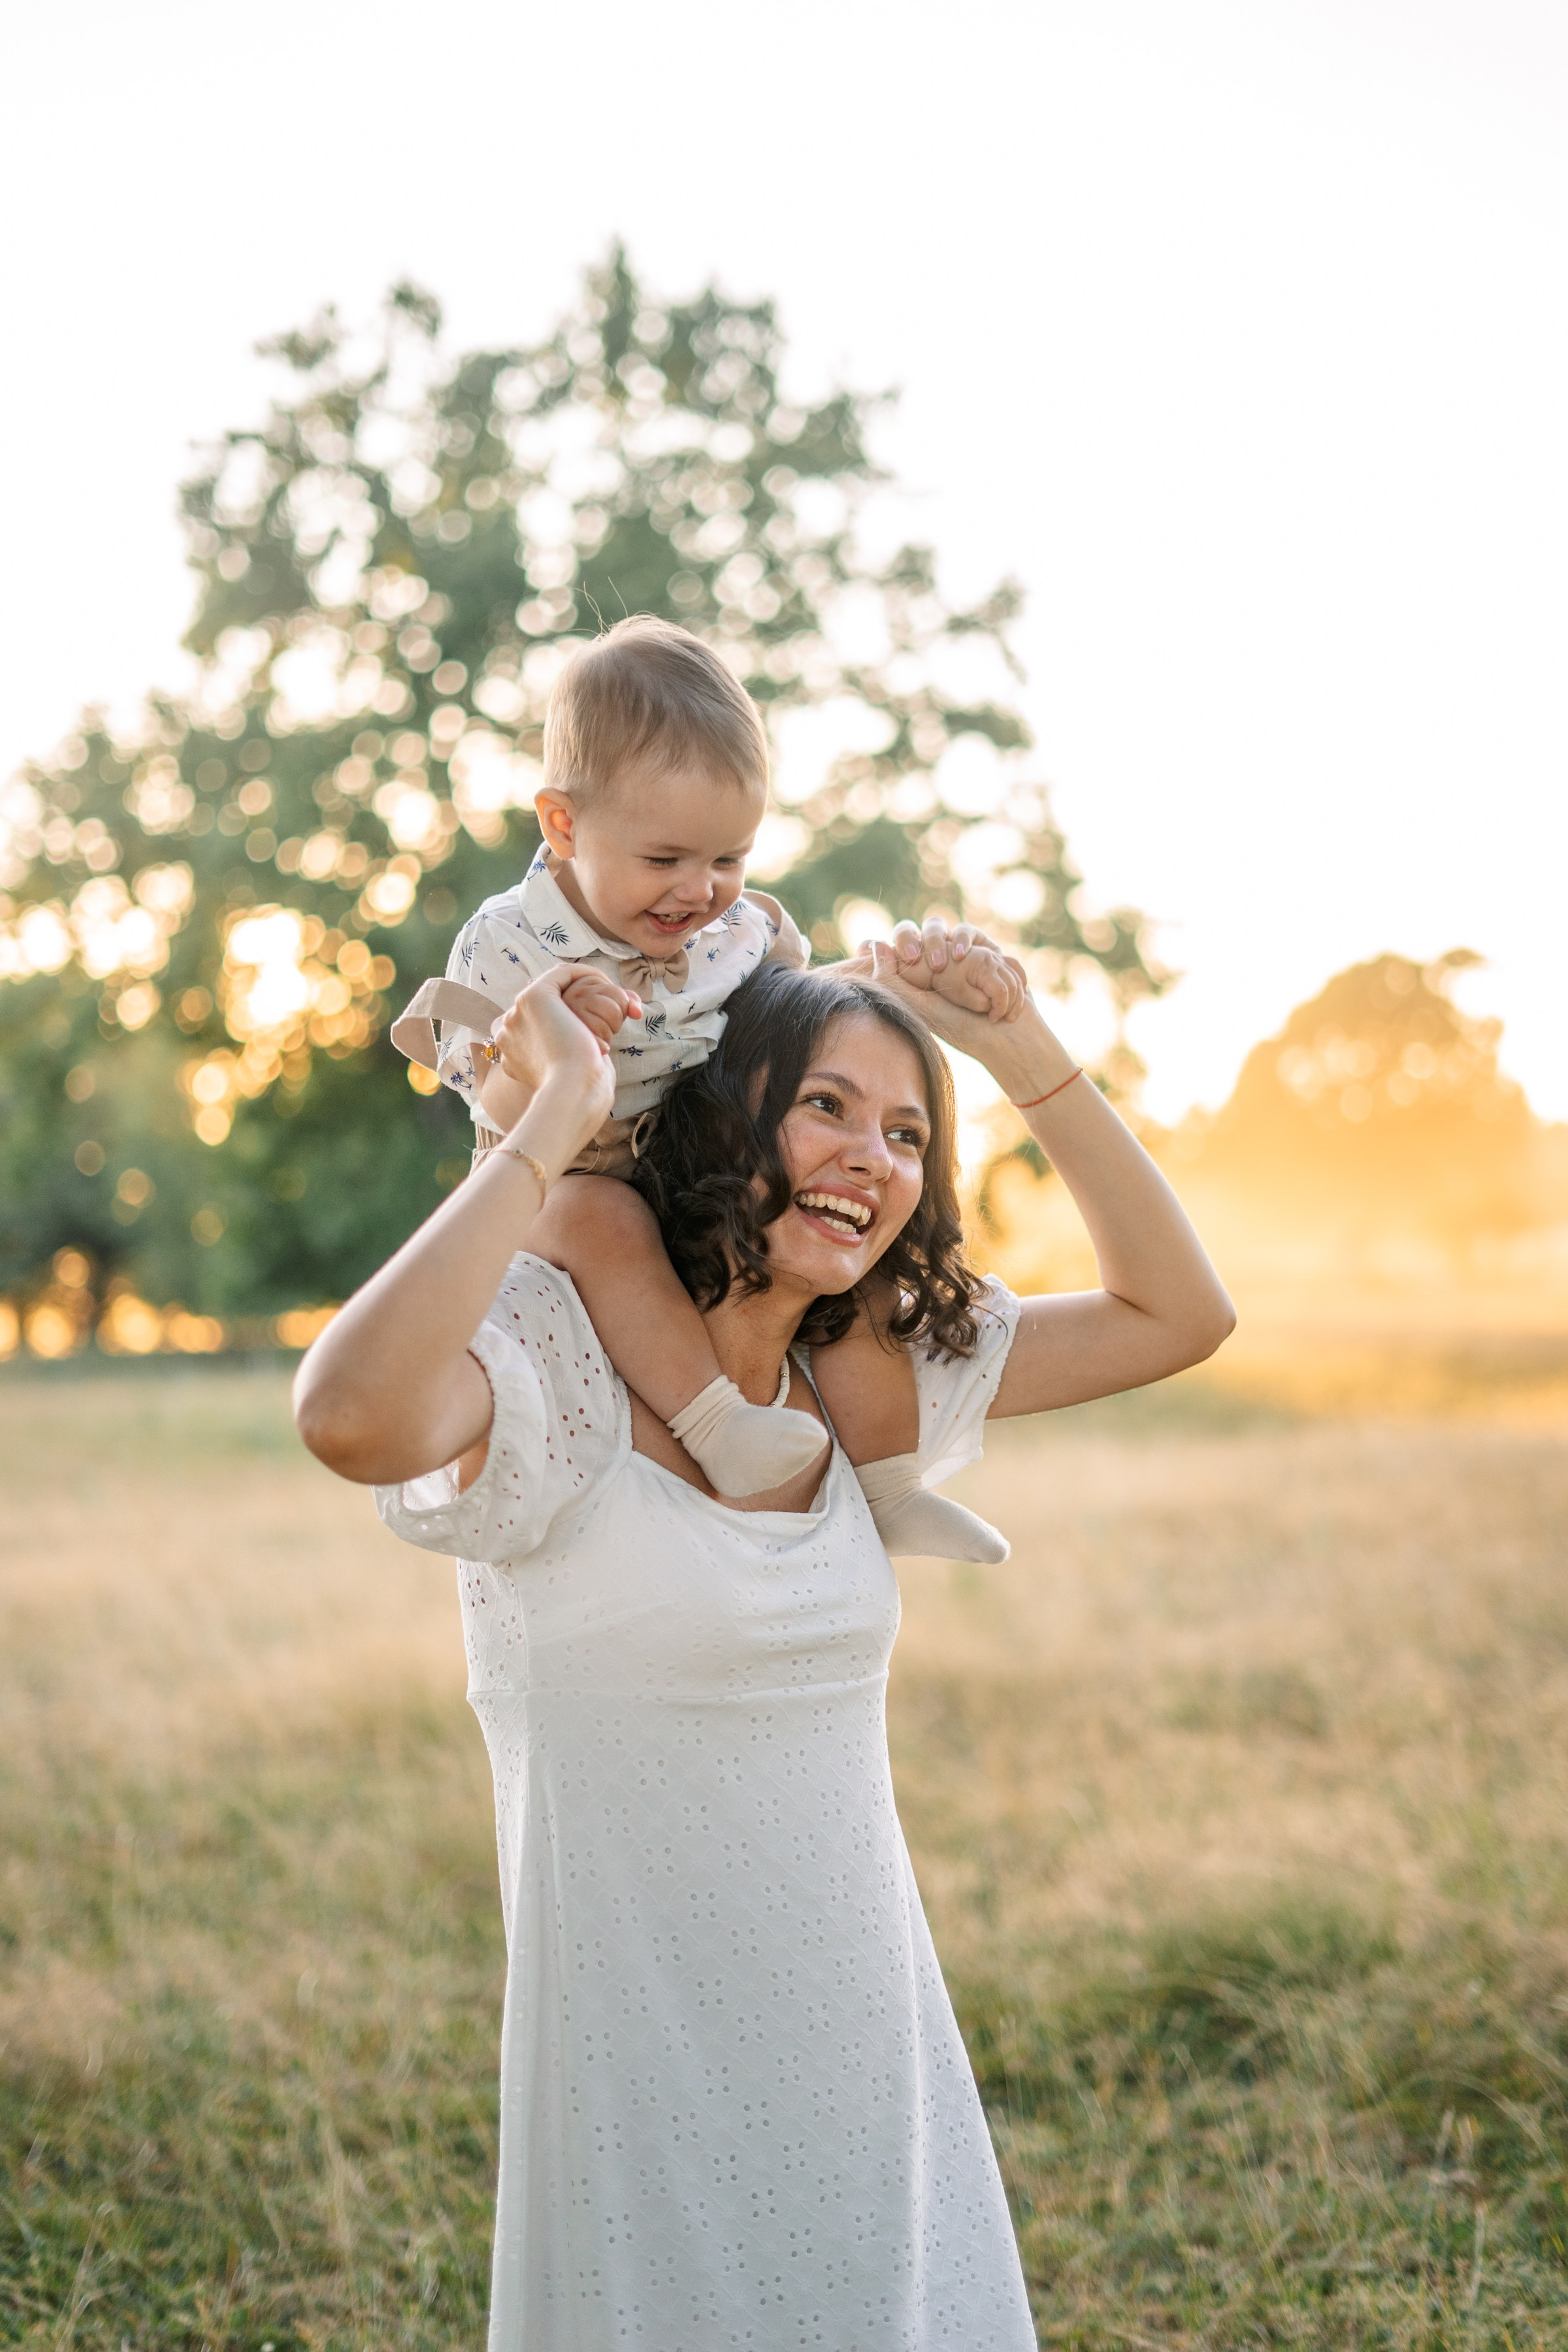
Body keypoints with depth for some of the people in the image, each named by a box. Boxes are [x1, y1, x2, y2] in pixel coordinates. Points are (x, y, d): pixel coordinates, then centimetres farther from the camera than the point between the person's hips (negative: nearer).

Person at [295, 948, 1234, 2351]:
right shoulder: (558, 1356, -15)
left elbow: (1179, 1313, 6)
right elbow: (355, 1418, -37)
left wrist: (1023, 1050, -3)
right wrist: (561, 1114, -28)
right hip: (651, 2063, -6)